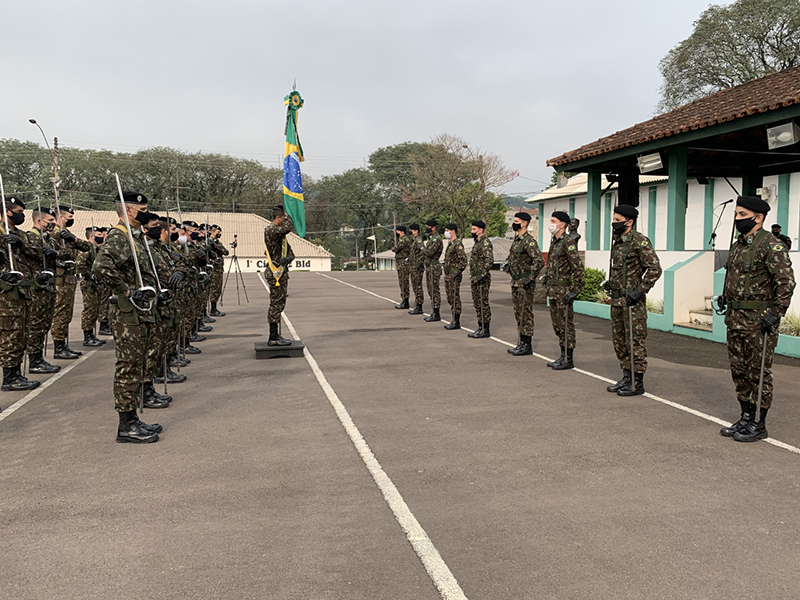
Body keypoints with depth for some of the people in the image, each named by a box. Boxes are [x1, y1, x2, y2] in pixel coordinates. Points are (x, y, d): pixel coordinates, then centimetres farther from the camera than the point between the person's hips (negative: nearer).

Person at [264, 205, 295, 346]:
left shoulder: (280, 232, 18)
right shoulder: (270, 230, -13)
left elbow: (289, 251, 14)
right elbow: (289, 227, -28)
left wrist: (288, 257, -10)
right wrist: (286, 213, -10)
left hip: (282, 272, 10)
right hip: (275, 273, -10)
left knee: (279, 304, 12)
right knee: (276, 304, -9)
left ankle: (275, 335, 19)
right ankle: (273, 338, -6)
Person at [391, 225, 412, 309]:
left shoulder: (404, 240, -15)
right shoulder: (401, 240, 19)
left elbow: (395, 249, -19)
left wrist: (394, 248, 2)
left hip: (404, 264, -10)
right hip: (400, 264, 10)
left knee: (404, 283, -9)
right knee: (402, 283, 12)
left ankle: (405, 303, -7)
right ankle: (403, 301, 16)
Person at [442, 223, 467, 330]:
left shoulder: (458, 244, -14)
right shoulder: (450, 243, 16)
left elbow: (463, 260, -20)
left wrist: (458, 272, -23)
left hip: (454, 275, -10)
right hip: (448, 275, 10)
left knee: (455, 298, -6)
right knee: (450, 298, 12)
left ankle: (457, 322, -2)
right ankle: (454, 320, 19)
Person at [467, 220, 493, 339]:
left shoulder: (485, 242, -14)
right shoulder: (476, 242, 17)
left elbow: (489, 260, -23)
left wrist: (482, 275, -26)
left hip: (482, 279, -10)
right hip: (474, 278, 10)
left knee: (483, 303, -6)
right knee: (477, 304, 13)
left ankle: (486, 330, 0)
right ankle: (480, 328, 20)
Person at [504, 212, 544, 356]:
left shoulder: (529, 241, -16)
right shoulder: (516, 239, 14)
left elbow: (539, 261, -24)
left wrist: (530, 278, -24)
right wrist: (508, 264, 22)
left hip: (524, 283, -10)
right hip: (515, 282, 10)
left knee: (525, 313, -5)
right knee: (518, 313, 13)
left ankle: (527, 345, 0)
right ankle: (522, 343, 21)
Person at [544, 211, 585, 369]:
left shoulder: (568, 241, -14)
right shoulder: (554, 241, 15)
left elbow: (578, 267, -18)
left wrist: (574, 290, -21)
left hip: (563, 289, -10)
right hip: (553, 290, 10)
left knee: (566, 324, -3)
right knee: (557, 325, 14)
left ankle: (568, 360, 3)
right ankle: (563, 356, 23)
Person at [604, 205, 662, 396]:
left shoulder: (640, 242, -13)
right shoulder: (617, 241, 14)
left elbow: (655, 269, -17)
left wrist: (640, 290, -20)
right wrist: (610, 282, 14)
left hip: (632, 301, -9)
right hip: (616, 299, 9)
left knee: (635, 341, -3)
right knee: (619, 340, 14)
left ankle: (637, 382, 5)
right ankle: (627, 377, 24)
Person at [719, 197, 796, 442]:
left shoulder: (771, 246, -13)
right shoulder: (737, 246, 14)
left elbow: (786, 281, -18)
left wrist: (775, 313, -20)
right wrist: (726, 301, 18)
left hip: (759, 320, -9)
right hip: (735, 318, 9)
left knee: (759, 372, 1)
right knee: (739, 370, 14)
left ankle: (759, 425, 10)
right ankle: (745, 418, 25)